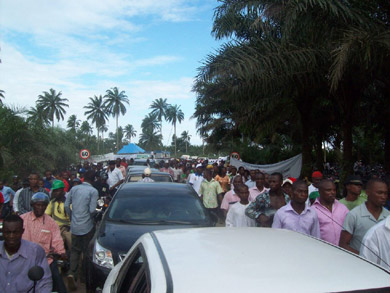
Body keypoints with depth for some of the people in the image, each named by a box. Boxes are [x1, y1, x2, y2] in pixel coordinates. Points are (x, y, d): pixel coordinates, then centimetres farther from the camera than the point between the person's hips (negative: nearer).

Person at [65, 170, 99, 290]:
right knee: (87, 250, 13)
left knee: (75, 250, 14)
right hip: (87, 226, -3)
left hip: (74, 226, 4)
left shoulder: (74, 189, 3)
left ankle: (72, 274, -3)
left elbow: (66, 205, 4)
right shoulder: (93, 191, -11)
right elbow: (92, 210, -15)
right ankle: (85, 274, 25)